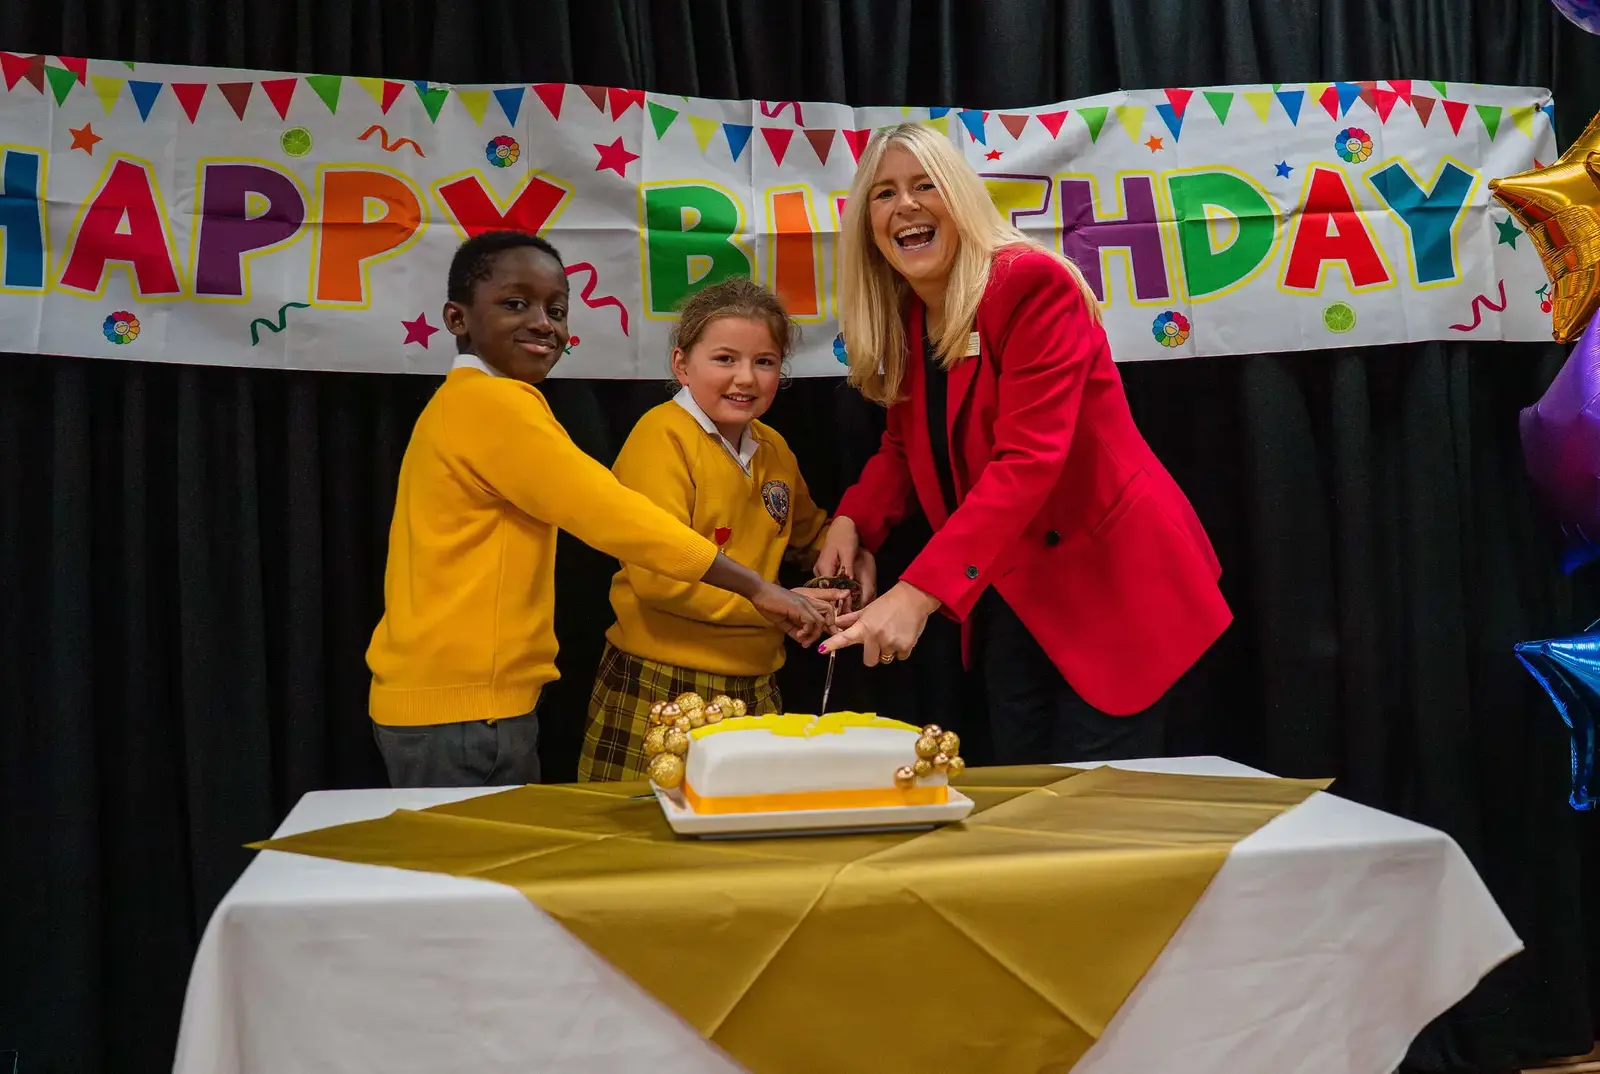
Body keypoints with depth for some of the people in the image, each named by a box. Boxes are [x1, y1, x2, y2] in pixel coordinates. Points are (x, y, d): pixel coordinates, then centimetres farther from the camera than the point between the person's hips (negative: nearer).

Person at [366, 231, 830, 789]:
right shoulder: (492, 402, -14)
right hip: (462, 705, -10)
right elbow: (608, 512, -19)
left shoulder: (464, 402, 17)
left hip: (444, 694, 10)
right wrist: (756, 588, -16)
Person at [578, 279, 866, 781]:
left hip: (757, 691, 7)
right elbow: (658, 575, -19)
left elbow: (809, 534, 31)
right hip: (659, 690, -6)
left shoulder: (773, 449, 11)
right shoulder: (663, 437, -10)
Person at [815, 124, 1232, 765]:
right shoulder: (901, 318, 3)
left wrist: (920, 591, -36)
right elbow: (906, 445, 13)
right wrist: (852, 521, -8)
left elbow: (1029, 459, -28)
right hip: (1007, 589, 7)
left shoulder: (1032, 284, -19)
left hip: (1106, 576, -6)